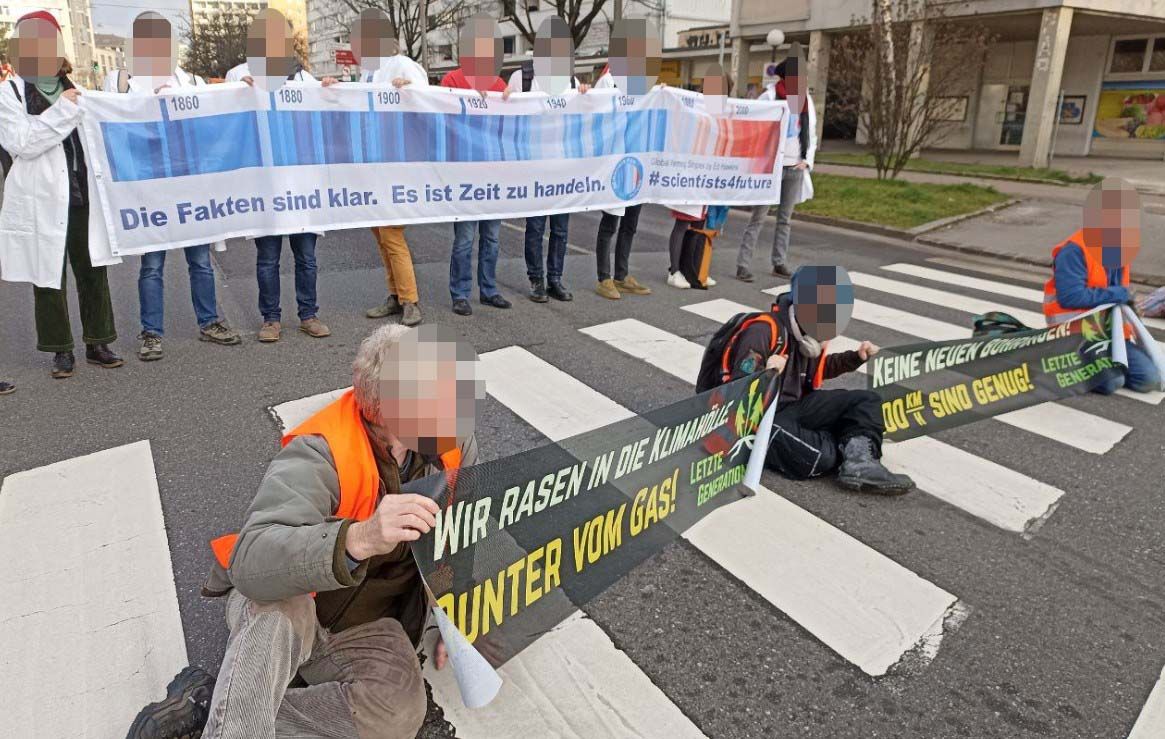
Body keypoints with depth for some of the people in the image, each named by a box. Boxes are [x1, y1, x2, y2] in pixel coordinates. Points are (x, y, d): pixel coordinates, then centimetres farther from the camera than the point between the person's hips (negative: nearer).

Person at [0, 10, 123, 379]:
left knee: (92, 271, 6)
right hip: (42, 202, -4)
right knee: (48, 277, 3)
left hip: (82, 197, 4)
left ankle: (97, 342, 17)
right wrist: (64, 110, -14)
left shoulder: (74, 87, 15)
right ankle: (62, 349, 12)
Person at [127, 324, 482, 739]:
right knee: (278, 610, -40)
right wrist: (359, 538, -56)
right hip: (287, 605, -4)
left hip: (366, 626, 5)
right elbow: (251, 562, -40)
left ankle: (211, 703, -13)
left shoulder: (454, 441, -11)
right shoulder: (320, 454, -27)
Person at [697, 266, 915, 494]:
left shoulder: (808, 337, 8)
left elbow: (818, 369, 30)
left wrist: (855, 357, 19)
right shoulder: (762, 331, -19)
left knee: (867, 400, 2)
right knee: (820, 456, -30)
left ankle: (859, 465, -20)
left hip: (792, 407, 9)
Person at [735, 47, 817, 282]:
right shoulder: (769, 96, -5)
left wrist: (807, 160, 2)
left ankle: (780, 264, 18)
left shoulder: (806, 100, 10)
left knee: (785, 219, 10)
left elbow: (811, 134, 15)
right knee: (758, 217, -5)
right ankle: (743, 265, -4)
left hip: (795, 168, 5)